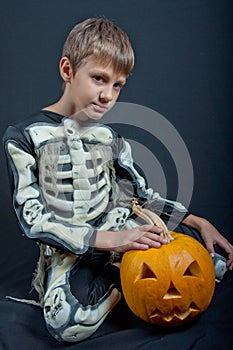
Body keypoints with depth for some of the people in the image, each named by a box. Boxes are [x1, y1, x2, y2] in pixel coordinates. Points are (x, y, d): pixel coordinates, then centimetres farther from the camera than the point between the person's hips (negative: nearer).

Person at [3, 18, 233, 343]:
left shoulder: (109, 136, 5)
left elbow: (142, 195, 11)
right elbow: (33, 217, -14)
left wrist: (199, 221, -1)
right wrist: (109, 239, -23)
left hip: (121, 231, 4)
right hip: (67, 250, -3)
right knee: (69, 323, -35)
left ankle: (112, 277, 4)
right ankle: (119, 278, -3)